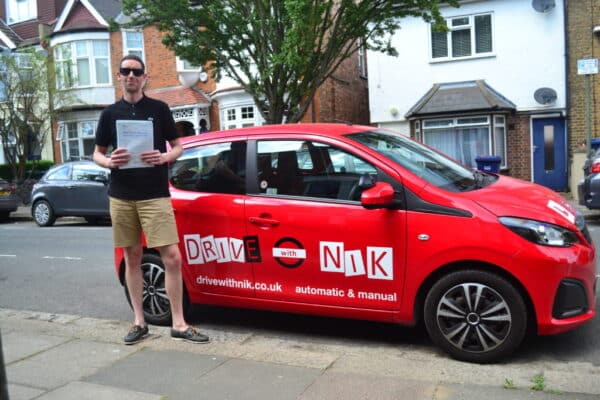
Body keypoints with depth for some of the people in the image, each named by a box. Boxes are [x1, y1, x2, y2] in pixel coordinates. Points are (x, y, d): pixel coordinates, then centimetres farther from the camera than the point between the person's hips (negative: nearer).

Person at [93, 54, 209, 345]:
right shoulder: (110, 113, 10)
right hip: (121, 196, 2)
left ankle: (178, 324, 1)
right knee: (132, 258, 8)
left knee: (172, 257, -8)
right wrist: (110, 162, -10)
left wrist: (164, 157, -13)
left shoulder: (159, 109, 5)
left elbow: (178, 147, 9)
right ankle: (139, 322, 19)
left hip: (155, 195, -2)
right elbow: (97, 154, 14)